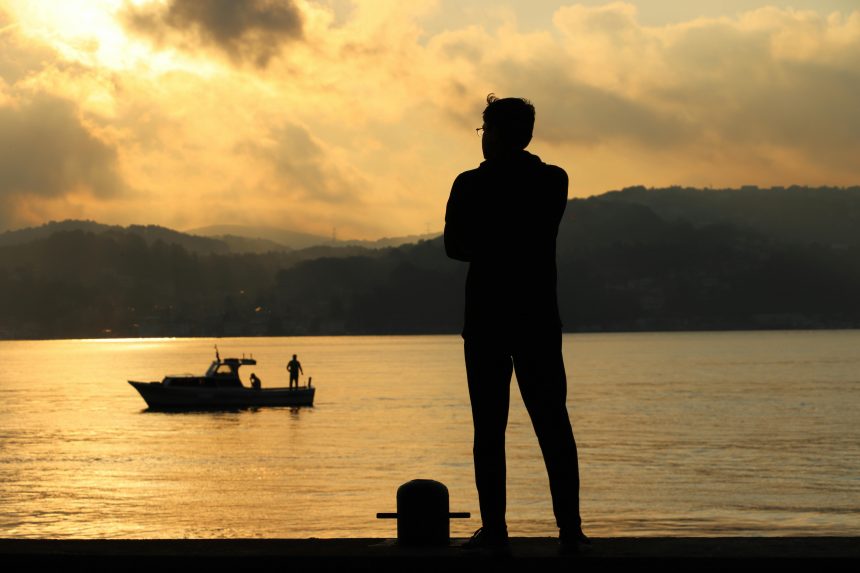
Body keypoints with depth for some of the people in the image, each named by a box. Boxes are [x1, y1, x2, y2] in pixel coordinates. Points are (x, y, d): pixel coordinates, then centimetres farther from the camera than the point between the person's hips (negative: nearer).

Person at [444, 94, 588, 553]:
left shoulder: (471, 185, -5)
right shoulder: (555, 181, 3)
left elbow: (455, 247, 1)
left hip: (485, 319, -2)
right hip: (539, 317, 2)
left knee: (489, 427, 3)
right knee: (553, 424, 4)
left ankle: (494, 527, 0)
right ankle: (570, 527, 0)